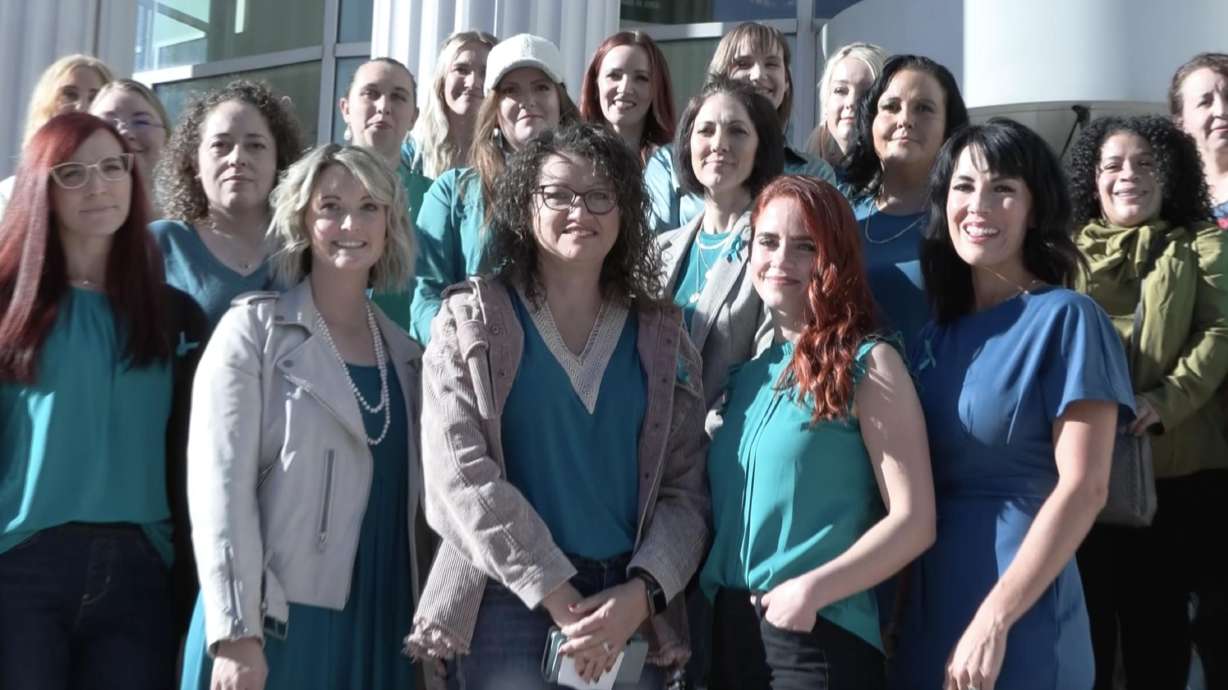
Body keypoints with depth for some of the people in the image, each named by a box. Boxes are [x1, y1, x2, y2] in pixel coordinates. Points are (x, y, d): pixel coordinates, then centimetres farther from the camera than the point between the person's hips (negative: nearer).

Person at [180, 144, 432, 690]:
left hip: (378, 628, 4)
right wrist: (236, 632, -17)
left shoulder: (406, 354, 13)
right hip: (276, 622, -4)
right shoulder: (255, 329, -1)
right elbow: (220, 481, -10)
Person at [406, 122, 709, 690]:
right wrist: (557, 596, -13)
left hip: (631, 608, 2)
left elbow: (686, 487, 4)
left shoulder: (660, 335, 10)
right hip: (507, 599, -2)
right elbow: (461, 472, -7)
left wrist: (642, 593, -13)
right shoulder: (472, 320, 3)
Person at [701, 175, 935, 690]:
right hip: (727, 629, 6)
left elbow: (914, 521, -11)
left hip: (820, 635, -6)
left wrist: (812, 590, -20)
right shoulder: (746, 367, 10)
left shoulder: (867, 363, -6)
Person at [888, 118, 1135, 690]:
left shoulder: (1066, 318, -8)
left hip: (1021, 619, -6)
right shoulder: (935, 335, 9)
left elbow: (1084, 487, -15)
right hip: (926, 610, 6)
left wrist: (993, 620, -20)